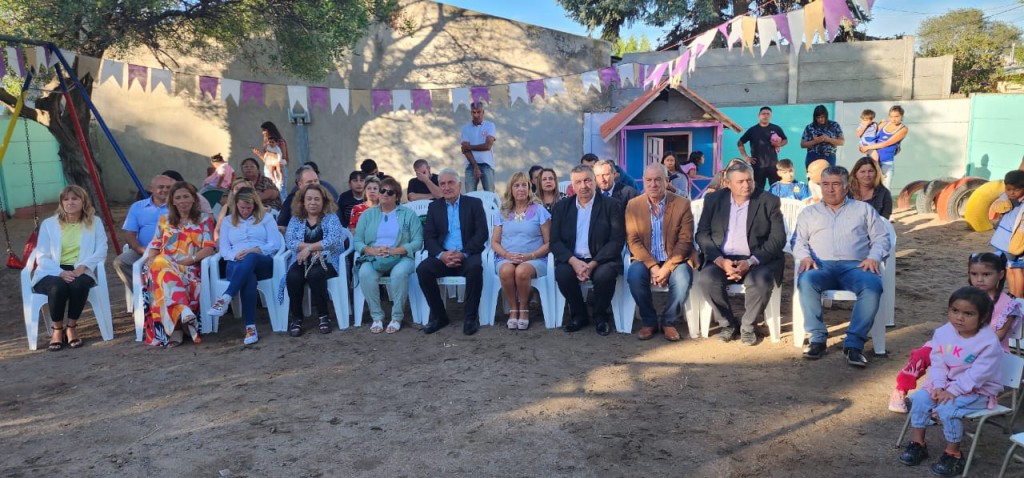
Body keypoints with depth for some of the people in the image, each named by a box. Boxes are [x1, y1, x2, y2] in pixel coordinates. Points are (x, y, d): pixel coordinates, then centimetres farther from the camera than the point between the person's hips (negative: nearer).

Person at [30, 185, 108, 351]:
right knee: (58, 287, -35)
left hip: (80, 272, 0)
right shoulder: (49, 224, 9)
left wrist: (83, 266, -18)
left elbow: (101, 250, 0)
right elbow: (41, 257, 1)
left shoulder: (94, 222, 11)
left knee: (79, 285, -36)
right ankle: (57, 330, -11)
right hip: (52, 273, 0)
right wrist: (61, 272, -17)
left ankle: (71, 328, -14)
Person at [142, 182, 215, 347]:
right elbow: (155, 246, 18)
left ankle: (174, 327, -43)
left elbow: (208, 249, 1)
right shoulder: (164, 220, 25)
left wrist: (186, 260, -13)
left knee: (167, 278, -38)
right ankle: (183, 312, -54)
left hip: (190, 267, -2)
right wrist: (150, 259, -5)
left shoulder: (204, 220, 13)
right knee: (163, 271, -38)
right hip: (163, 265, 2)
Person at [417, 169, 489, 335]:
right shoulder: (434, 207, 15)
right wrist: (441, 255, -16)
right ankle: (438, 316, -10)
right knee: (422, 269, -25)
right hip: (443, 257, 3)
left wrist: (463, 254, -17)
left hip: (467, 256, -2)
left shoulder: (474, 203, 8)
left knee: (475, 267, -35)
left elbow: (482, 234, -3)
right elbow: (428, 237, 5)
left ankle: (471, 317, -19)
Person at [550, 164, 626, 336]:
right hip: (572, 260, 2)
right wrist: (574, 261, -17)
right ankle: (579, 315, -1)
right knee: (562, 273, -29)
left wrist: (593, 263, -20)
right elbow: (555, 241, 2)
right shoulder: (561, 207, 8)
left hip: (601, 260, -2)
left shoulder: (612, 205, -1)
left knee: (604, 275, -33)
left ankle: (600, 316, -2)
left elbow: (617, 240, -8)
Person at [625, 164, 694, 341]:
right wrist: (652, 266, -19)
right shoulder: (633, 205, 1)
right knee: (634, 275, -30)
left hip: (674, 260, -1)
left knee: (682, 280, -31)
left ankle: (668, 321, -3)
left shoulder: (682, 204, -4)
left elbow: (685, 241, -8)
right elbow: (633, 240, -4)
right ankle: (649, 321, -6)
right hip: (645, 260, 1)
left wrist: (667, 267, -20)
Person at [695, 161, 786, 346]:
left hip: (757, 260, -1)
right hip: (722, 260, 1)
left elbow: (778, 239, -4)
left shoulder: (769, 201, 2)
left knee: (761, 281, -33)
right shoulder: (713, 199, 7)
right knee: (706, 279, -29)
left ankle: (747, 326, -5)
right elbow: (702, 235, 3)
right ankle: (728, 323, -3)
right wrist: (720, 260, -14)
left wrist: (750, 262, -18)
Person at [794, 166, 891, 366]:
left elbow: (881, 238, 16)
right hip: (821, 265, 0)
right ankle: (817, 338, -27)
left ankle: (854, 343, -32)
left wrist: (873, 257, -5)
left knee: (873, 286, -35)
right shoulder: (809, 212, 25)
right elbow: (799, 241, 14)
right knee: (806, 281, -36)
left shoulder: (864, 209, 24)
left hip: (855, 265, 0)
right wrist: (805, 257, -9)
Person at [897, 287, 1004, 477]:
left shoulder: (989, 342, -20)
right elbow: (937, 364, -1)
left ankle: (953, 455, -8)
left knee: (947, 409, -28)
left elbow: (976, 375, -24)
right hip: (946, 384, 6)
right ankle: (917, 444, -1)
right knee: (920, 398, -16)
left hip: (978, 390, -6)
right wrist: (938, 386, -16)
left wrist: (952, 391, -27)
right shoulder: (943, 333, -3)